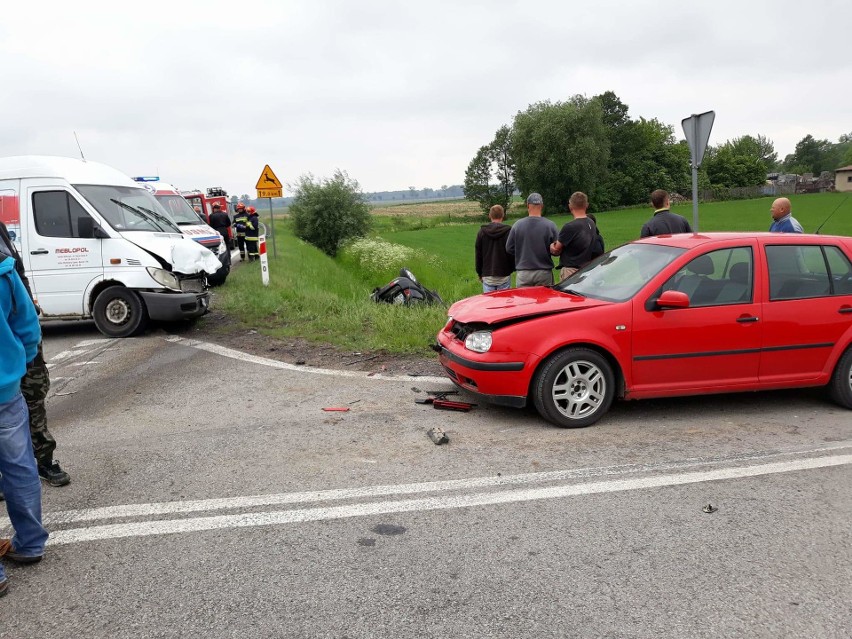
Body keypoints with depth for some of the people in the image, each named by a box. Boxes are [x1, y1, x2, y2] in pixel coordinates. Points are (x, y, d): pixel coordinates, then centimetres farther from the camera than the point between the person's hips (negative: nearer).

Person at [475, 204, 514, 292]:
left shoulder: (482, 231, 2)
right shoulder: (508, 231, -6)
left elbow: (478, 255, 8)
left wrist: (480, 273, 16)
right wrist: (512, 269, 13)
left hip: (487, 276, 2)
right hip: (504, 276, -2)